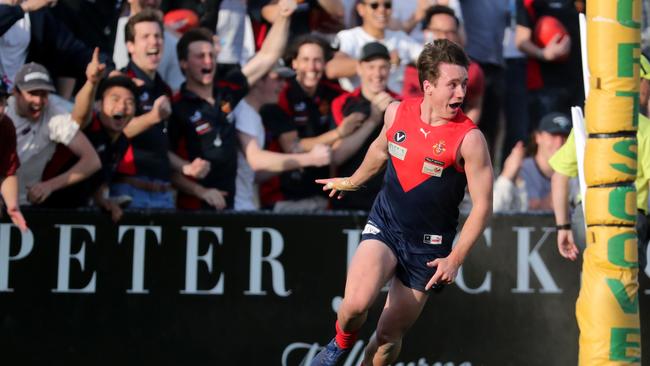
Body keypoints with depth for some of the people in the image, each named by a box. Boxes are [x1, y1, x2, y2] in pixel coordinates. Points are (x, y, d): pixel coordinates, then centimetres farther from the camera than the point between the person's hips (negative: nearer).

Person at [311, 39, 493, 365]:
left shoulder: (469, 139, -14)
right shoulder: (397, 113, -2)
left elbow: (482, 206, -10)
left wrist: (455, 259, -14)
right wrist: (352, 181, 38)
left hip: (428, 247, -2)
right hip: (384, 226, 2)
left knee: (390, 335, 2)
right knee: (356, 304, -22)